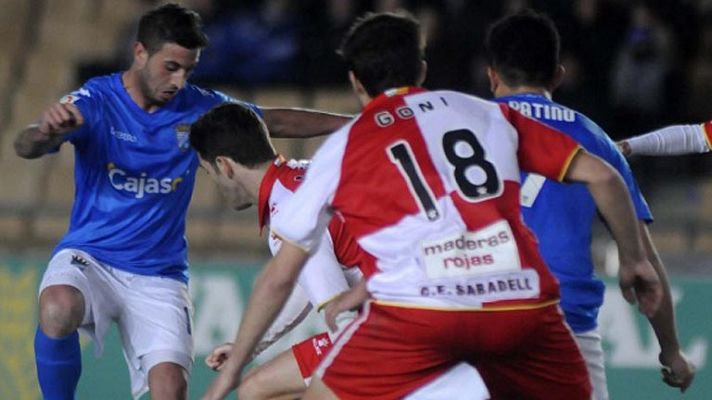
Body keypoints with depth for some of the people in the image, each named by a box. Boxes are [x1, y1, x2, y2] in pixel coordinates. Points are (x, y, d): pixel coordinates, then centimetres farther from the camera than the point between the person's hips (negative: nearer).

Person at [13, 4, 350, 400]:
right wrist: (44, 132, -49)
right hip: (90, 256, -3)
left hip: (159, 275, 3)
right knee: (58, 310, -36)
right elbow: (25, 147, -25)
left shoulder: (199, 107, 1)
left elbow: (278, 121, 15)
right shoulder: (96, 100, -10)